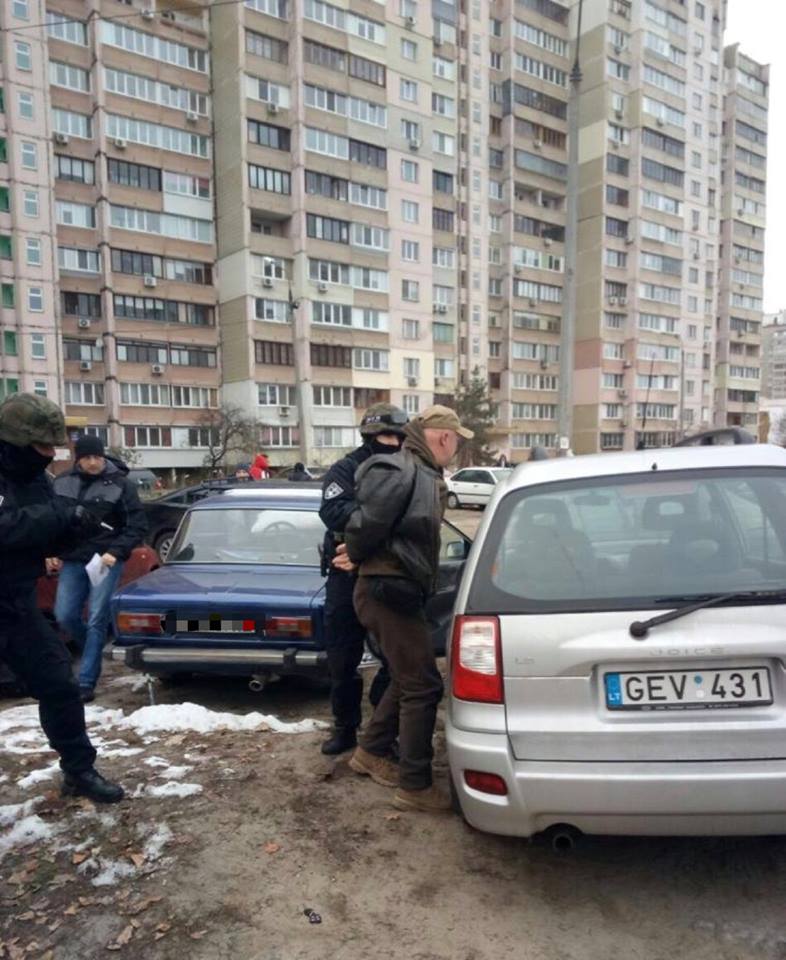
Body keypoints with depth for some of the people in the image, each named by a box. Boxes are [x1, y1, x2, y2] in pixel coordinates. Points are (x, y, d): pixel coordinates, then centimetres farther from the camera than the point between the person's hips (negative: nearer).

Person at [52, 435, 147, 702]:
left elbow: (138, 526, -6)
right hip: (72, 561, 4)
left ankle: (86, 682, 4)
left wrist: (116, 552, -16)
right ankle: (95, 653, 31)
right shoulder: (63, 482, 4)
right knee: (65, 616, 3)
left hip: (106, 561, -4)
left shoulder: (120, 484, -7)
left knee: (96, 620, -4)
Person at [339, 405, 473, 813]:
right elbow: (369, 523, -24)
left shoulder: (425, 475, 15)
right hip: (388, 592, -10)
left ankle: (371, 752, 37)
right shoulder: (400, 472, -18)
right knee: (423, 685, -3)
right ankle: (415, 787, 9)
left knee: (407, 678, 21)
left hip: (399, 591, 10)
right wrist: (355, 556, -4)